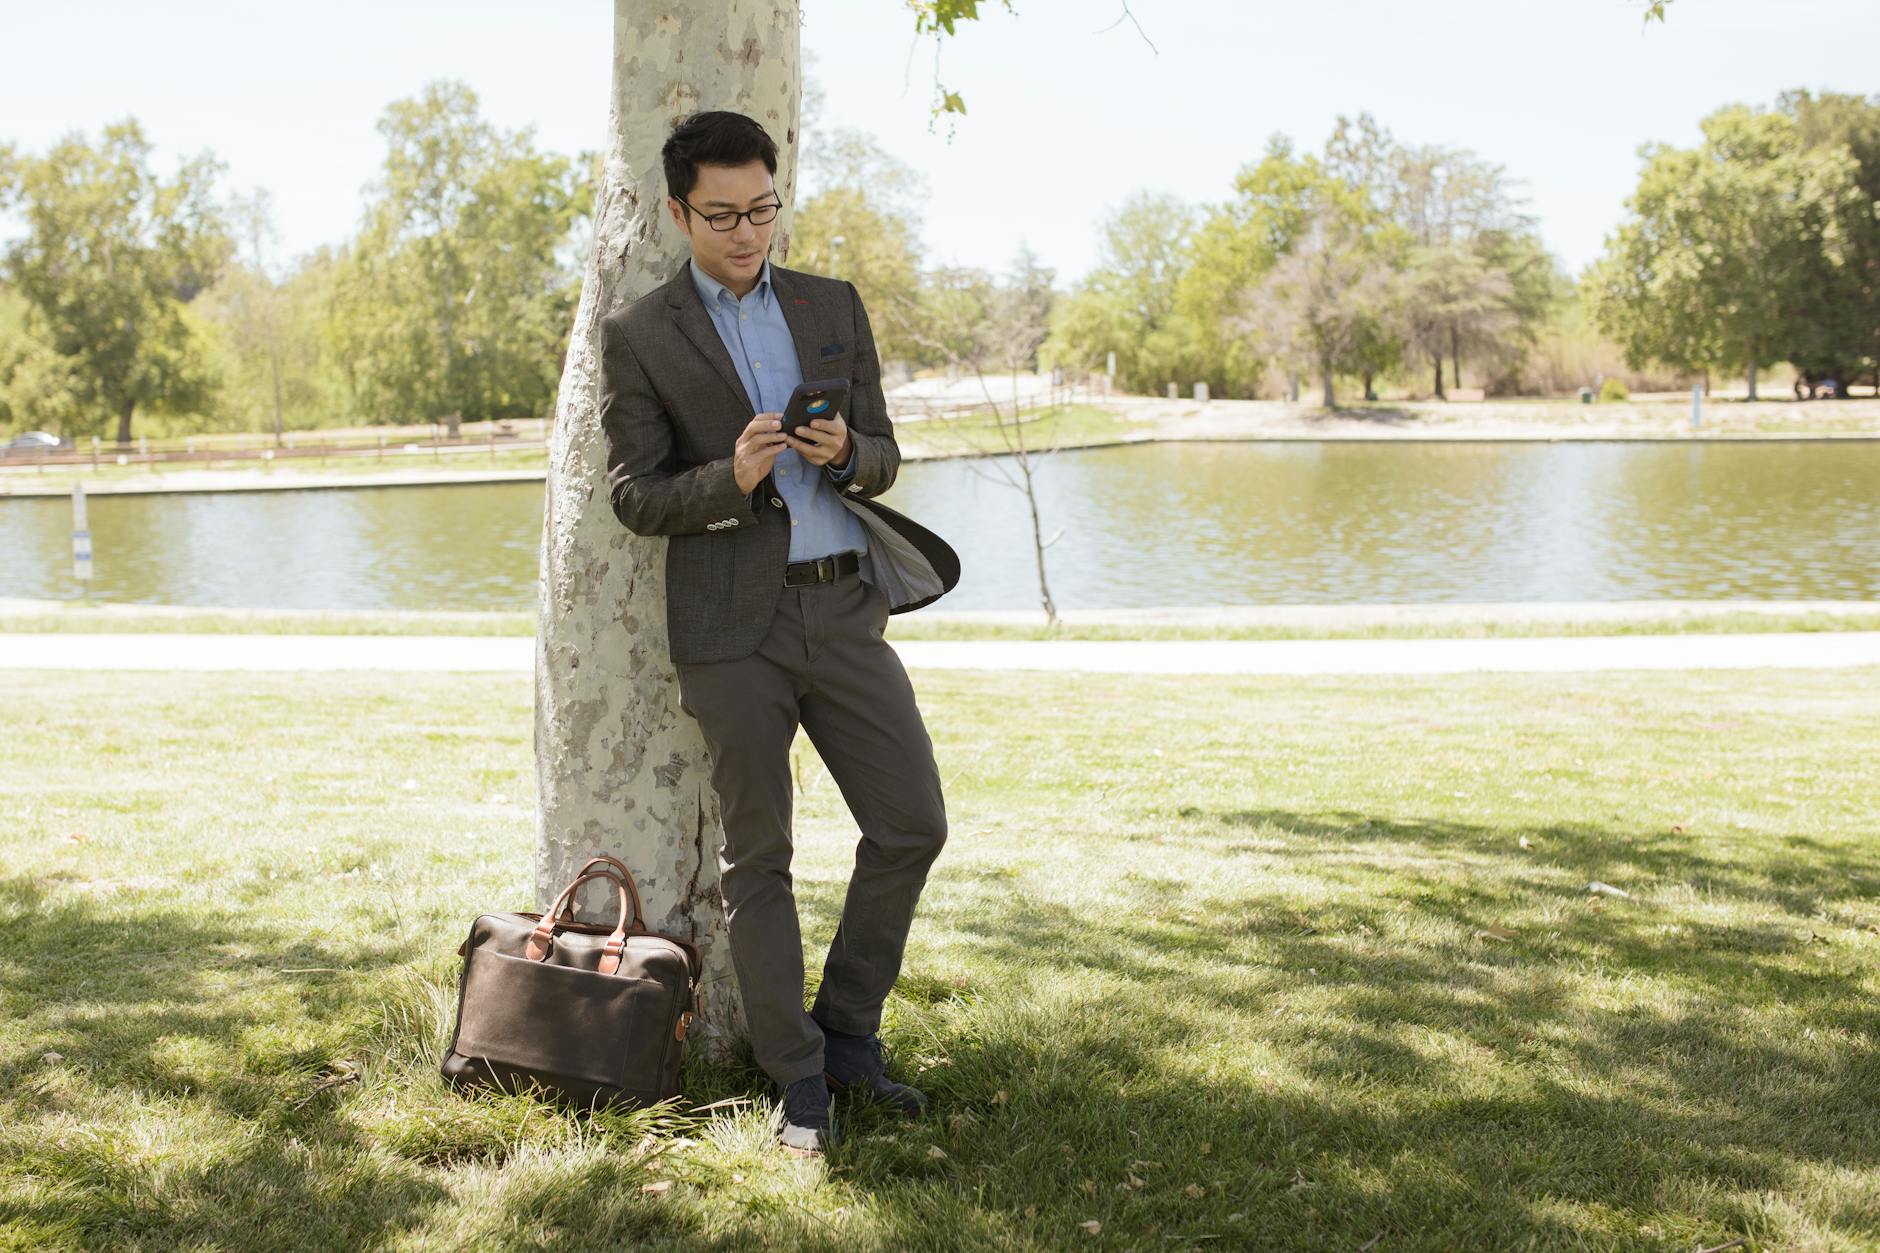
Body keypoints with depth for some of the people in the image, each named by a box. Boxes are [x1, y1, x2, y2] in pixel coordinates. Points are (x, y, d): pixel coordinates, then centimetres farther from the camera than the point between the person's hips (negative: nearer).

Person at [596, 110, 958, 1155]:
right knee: (757, 858, 4)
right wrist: (732, 477, -20)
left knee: (913, 824, 2)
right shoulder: (640, 336, 2)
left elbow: (884, 460, 11)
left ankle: (848, 1029, 21)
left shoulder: (834, 307, 12)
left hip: (844, 608, 3)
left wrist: (842, 452, -13)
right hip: (733, 627, -3)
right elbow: (636, 497, -2)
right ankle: (800, 1078, 16)